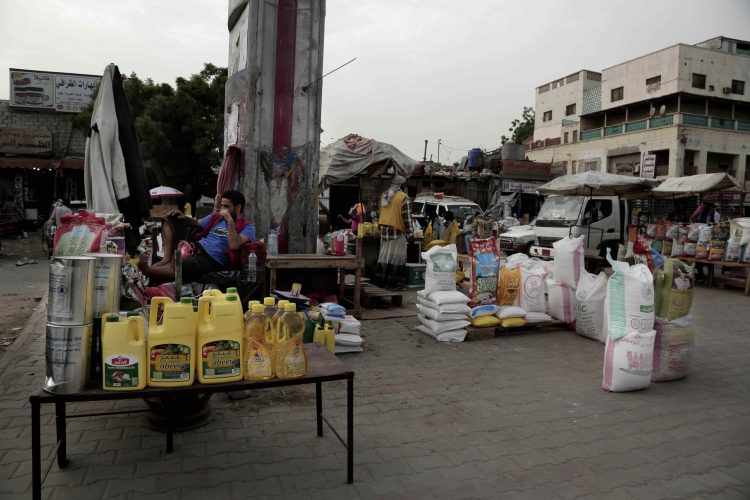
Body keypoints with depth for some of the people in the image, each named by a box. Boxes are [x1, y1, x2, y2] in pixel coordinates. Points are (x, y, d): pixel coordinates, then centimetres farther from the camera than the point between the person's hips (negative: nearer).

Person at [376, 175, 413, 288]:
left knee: (384, 254, 13)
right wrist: (409, 232, -6)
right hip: (396, 229, -7)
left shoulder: (383, 195, 12)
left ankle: (383, 280, 17)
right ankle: (391, 282, -2)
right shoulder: (403, 197, -10)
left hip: (383, 228, 7)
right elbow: (406, 216, -11)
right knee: (396, 256, -2)